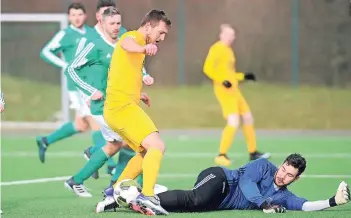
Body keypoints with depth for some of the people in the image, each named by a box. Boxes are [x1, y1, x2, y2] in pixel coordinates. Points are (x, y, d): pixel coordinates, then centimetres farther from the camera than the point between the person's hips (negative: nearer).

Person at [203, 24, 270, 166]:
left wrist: (244, 76, 21)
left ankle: (253, 153, 25)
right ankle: (221, 156, -16)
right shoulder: (217, 48, -9)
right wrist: (223, 80, -26)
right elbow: (208, 68, -19)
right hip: (224, 90, -10)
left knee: (248, 118, 15)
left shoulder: (228, 50, 18)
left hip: (233, 90, 10)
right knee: (233, 122, -20)